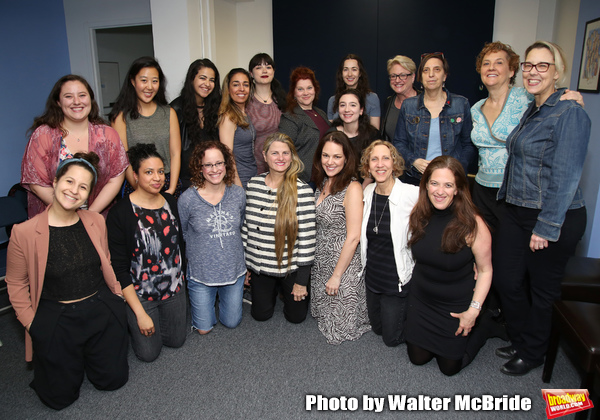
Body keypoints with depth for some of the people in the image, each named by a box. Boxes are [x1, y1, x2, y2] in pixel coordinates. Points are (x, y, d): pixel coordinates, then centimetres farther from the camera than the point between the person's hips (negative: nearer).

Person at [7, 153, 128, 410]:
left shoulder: (96, 222, -3)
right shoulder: (24, 233, -13)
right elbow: (16, 284, -2)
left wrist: (117, 295, 5)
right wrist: (31, 323, -4)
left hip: (102, 311, 3)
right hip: (55, 318, -2)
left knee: (113, 380, 13)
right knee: (59, 397, 7)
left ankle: (85, 351, 39)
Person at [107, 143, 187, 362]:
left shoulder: (171, 202, -4)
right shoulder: (120, 213, -21)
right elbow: (119, 268, -18)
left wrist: (181, 278, 10)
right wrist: (140, 313, -17)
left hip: (174, 288, 5)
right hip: (139, 293, -4)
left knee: (177, 340, 20)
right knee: (149, 353, 11)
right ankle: (130, 321, 36)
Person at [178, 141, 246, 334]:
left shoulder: (238, 193, -7)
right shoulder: (188, 198, -15)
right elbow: (180, 234, -2)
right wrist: (202, 251, -2)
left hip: (234, 270, 2)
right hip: (201, 273, -2)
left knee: (231, 322, 18)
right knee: (204, 328, 12)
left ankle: (221, 295, 45)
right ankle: (209, 299, 40)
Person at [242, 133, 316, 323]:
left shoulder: (302, 191, -18)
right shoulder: (253, 184, -4)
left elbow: (307, 237, -16)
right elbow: (246, 225, 6)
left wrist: (302, 280, -13)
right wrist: (244, 263, 9)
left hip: (290, 267, -3)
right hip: (259, 265, 4)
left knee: (296, 316, 15)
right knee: (260, 314, 18)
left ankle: (285, 289, 44)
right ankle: (274, 290, 46)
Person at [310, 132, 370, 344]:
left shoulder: (352, 188, -20)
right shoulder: (323, 183, 4)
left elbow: (353, 237, -21)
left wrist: (336, 276, -18)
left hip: (343, 263, -7)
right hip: (319, 261, 8)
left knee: (339, 328, 6)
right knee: (320, 313, 19)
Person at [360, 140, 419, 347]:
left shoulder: (412, 194, -22)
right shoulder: (367, 192, -4)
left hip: (397, 281, -5)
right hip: (372, 276, 5)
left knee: (392, 338, 12)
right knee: (377, 328, 22)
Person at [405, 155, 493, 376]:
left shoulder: (472, 224, -23)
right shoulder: (419, 215, -11)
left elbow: (485, 270, -14)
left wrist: (474, 310, -15)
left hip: (456, 306, -3)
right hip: (421, 299, 4)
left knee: (449, 366, 10)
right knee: (417, 357, 14)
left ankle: (480, 331, 35)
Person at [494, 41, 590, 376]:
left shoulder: (570, 114, -15)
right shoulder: (532, 112, 12)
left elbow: (565, 177, -19)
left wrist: (545, 228, -19)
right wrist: (509, 201, 16)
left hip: (555, 219, -8)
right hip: (517, 212, 8)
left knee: (542, 289, 10)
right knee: (508, 281, 13)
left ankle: (533, 353, 31)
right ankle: (521, 341, 36)